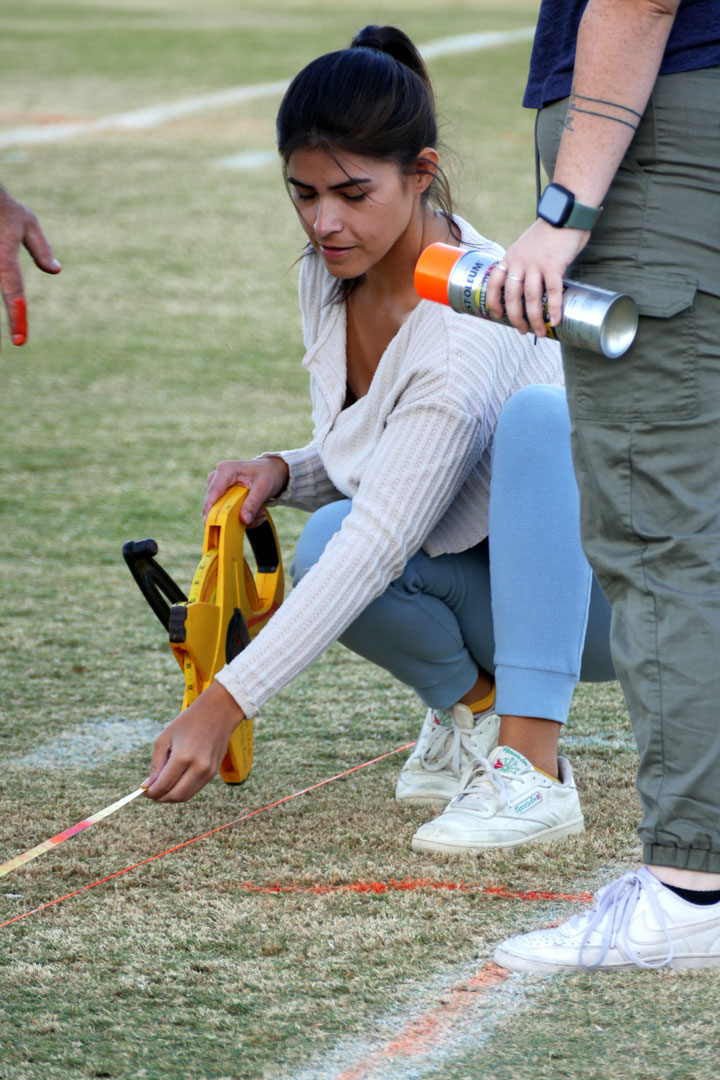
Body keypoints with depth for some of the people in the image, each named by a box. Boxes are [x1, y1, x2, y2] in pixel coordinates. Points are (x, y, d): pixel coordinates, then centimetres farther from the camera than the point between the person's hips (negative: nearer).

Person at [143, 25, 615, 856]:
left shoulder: (469, 333, -29)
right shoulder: (330, 272, -4)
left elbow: (379, 543, -32)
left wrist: (226, 703, -35)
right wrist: (281, 474, -13)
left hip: (595, 596, -6)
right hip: (483, 587, 6)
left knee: (541, 414, -37)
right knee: (325, 541, -27)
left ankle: (532, 770, -36)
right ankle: (471, 703, 2)